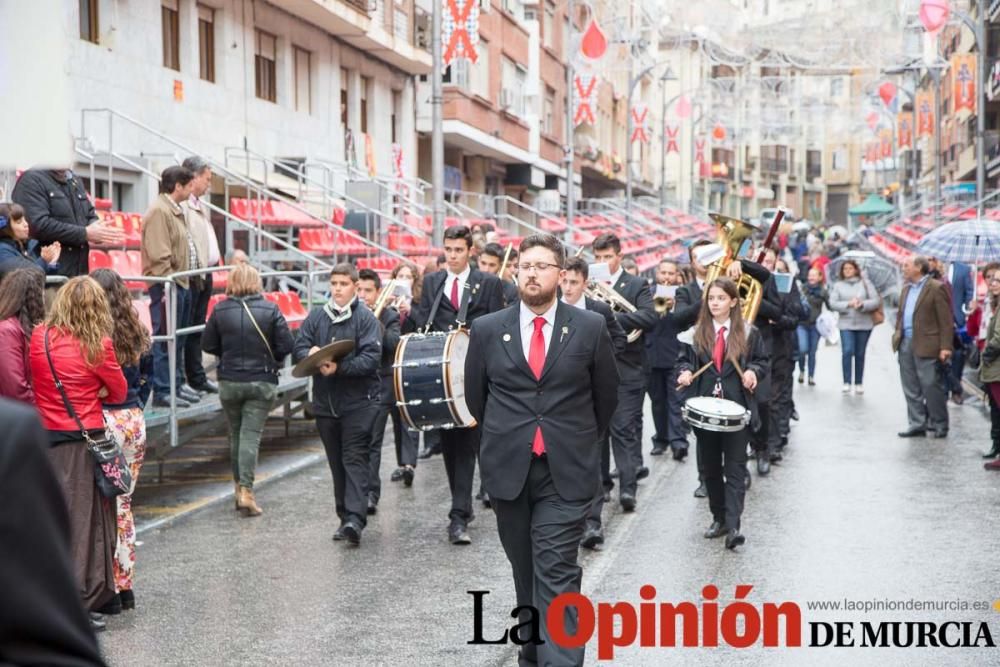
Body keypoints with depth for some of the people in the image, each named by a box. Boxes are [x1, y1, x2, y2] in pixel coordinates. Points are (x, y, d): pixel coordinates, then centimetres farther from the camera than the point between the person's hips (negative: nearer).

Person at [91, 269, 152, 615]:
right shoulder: (138, 333, 6)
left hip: (104, 422, -6)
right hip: (134, 420, 6)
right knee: (123, 502, 16)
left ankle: (111, 589, 4)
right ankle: (126, 585, 21)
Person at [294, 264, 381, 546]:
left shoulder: (366, 318, -4)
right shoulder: (316, 317, 11)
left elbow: (371, 358, -13)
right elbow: (298, 350, 7)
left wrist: (339, 368, -24)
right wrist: (312, 355, -15)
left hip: (359, 401, -5)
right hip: (325, 402, 5)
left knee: (354, 459, -12)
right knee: (336, 463, 10)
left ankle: (355, 518, -19)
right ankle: (345, 517, 18)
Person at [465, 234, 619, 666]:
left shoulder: (590, 328, -2)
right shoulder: (487, 330, 1)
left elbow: (606, 396, 11)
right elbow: (475, 396, 15)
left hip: (565, 472, -2)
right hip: (508, 469, 2)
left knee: (557, 573, -10)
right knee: (525, 569, 15)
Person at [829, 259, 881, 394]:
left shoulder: (865, 283, 5)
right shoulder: (838, 285, 6)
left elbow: (876, 301, -1)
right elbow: (833, 303, -4)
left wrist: (862, 304, -17)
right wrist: (848, 304, -16)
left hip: (864, 324, 1)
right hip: (846, 323, -1)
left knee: (860, 354, 7)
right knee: (847, 351, -15)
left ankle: (859, 383, 17)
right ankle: (847, 382, -9)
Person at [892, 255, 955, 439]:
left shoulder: (936, 288, -8)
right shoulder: (906, 289, 17)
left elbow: (946, 320, -11)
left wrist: (945, 347, -16)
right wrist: (898, 336, 12)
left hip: (926, 346, -8)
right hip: (906, 345, 8)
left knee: (931, 387, -1)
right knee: (911, 389, 10)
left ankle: (938, 426, 9)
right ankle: (917, 424, 18)